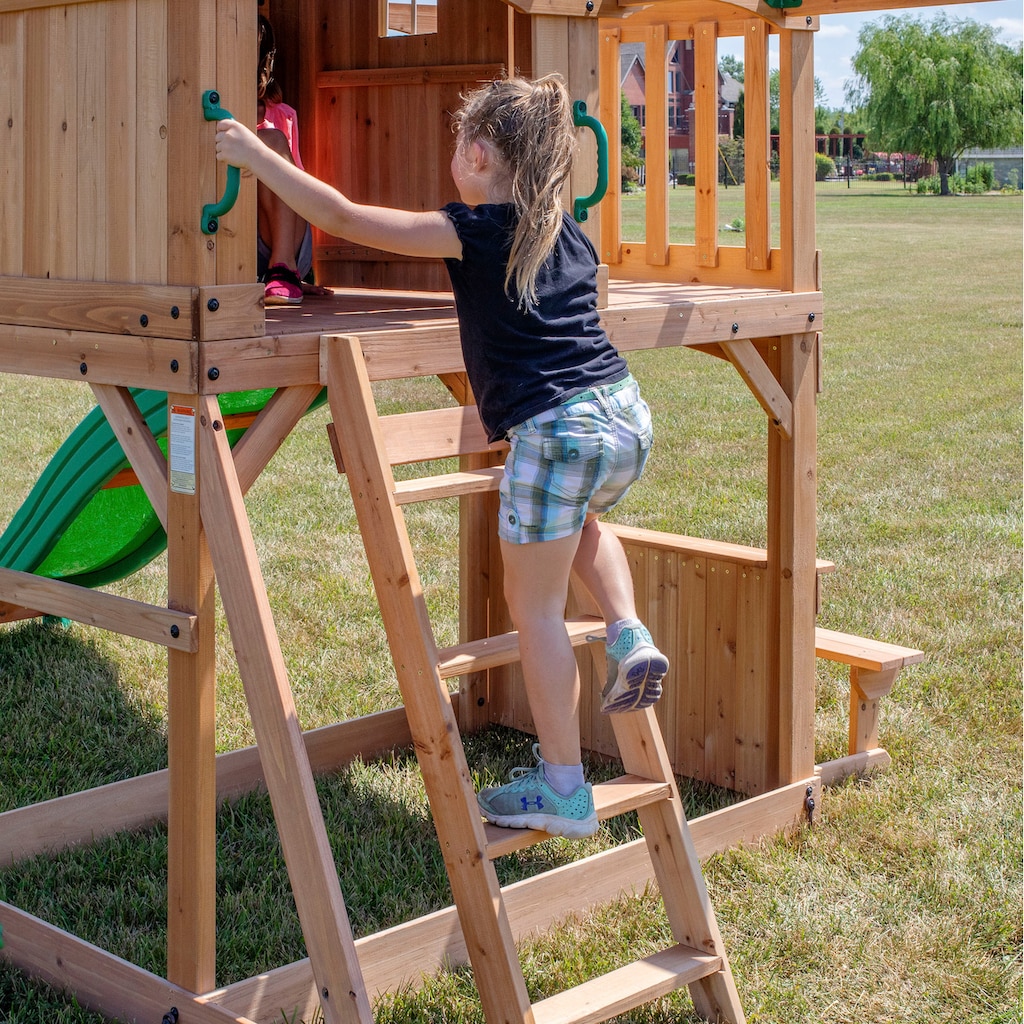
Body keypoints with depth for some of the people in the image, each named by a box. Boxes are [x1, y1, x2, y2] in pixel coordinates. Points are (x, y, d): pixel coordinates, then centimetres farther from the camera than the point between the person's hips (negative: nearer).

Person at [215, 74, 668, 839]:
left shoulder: (475, 232, -5)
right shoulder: (570, 234, 14)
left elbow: (342, 217, -6)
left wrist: (255, 155, 3)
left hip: (558, 431, -7)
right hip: (628, 413, 7)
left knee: (535, 605, 8)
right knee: (583, 525, 38)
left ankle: (563, 789, 13)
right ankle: (630, 637, 16)